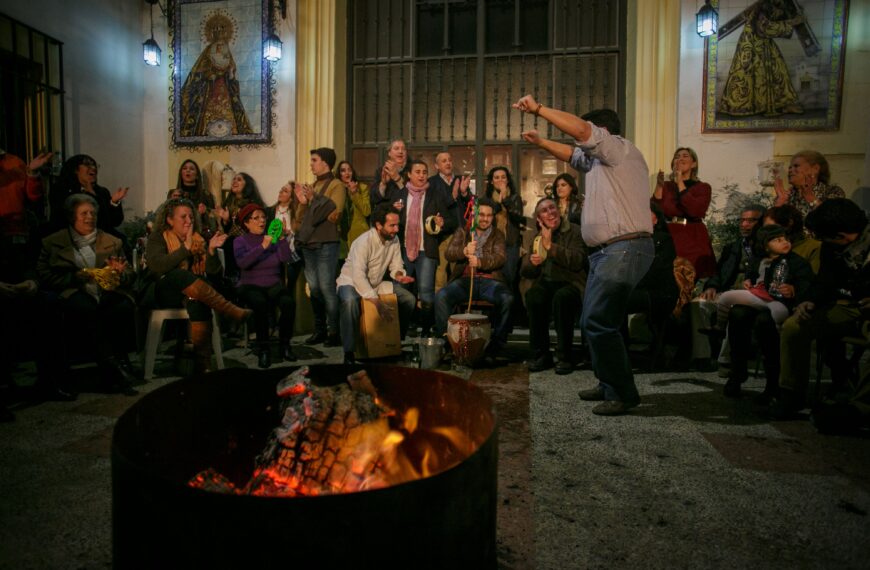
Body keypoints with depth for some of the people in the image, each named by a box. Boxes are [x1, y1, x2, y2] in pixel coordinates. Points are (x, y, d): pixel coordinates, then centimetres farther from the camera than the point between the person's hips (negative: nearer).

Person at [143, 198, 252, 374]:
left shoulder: (198, 240, 12)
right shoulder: (158, 237, 4)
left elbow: (213, 273, 1)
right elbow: (158, 266, -18)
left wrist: (212, 250, -14)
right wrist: (186, 248, -22)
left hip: (190, 294, 2)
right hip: (162, 293, -2)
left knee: (198, 301, -34)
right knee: (180, 275, -34)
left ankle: (202, 364, -40)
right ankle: (232, 311, -38)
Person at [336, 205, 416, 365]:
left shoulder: (394, 240, -5)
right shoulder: (364, 242, -26)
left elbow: (396, 266, 0)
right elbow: (359, 276, -35)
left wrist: (399, 275, -26)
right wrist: (377, 302, -41)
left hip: (376, 284, 7)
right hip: (351, 282, -7)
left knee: (409, 299, -6)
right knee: (350, 301, -40)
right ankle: (349, 352, -28)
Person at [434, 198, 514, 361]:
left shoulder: (497, 234, 13)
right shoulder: (462, 231, 15)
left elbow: (500, 258, -6)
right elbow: (449, 254, -1)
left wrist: (480, 262, -27)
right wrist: (464, 251, -24)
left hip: (488, 280, 0)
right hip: (465, 279, 1)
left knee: (507, 298, -30)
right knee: (441, 296, -27)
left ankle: (496, 346, -17)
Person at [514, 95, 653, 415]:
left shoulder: (621, 149, -3)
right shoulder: (598, 161, 23)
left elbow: (580, 129, -16)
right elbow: (572, 154, 39)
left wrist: (538, 109, -10)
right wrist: (540, 143, 34)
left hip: (625, 250, -10)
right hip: (605, 252, 10)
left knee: (598, 322, -16)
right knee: (592, 322, 11)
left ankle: (623, 394, -5)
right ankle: (609, 385, 22)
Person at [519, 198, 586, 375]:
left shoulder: (575, 231, 2)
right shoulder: (536, 237, 15)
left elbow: (578, 261, -16)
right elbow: (525, 272, 13)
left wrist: (551, 246, -18)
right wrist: (532, 262, -10)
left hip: (570, 283, -3)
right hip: (546, 283, 3)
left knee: (561, 297, -36)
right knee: (533, 296, -30)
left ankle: (564, 357, -21)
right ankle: (541, 355, -18)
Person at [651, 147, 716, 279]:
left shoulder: (702, 187, 5)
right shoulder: (666, 185, 12)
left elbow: (696, 212, -15)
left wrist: (680, 183, -10)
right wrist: (659, 186, -9)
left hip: (692, 241, -1)